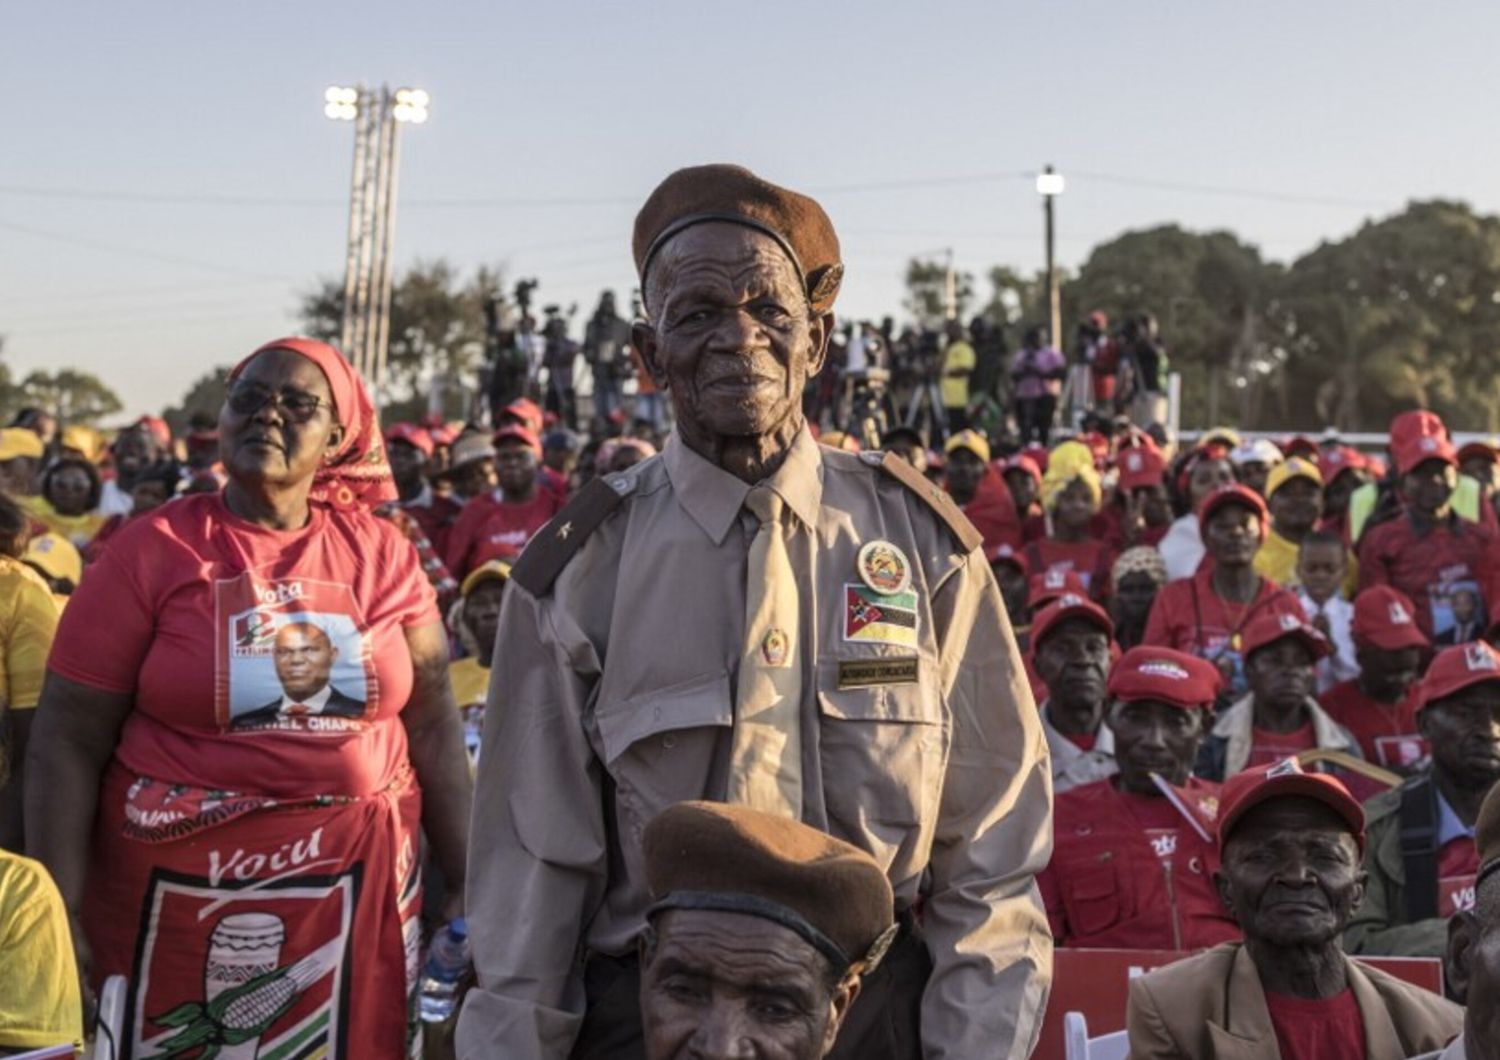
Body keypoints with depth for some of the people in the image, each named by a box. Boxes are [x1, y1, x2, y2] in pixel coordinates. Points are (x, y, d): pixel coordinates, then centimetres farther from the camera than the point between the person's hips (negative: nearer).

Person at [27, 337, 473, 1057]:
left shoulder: (382, 555, 2)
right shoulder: (151, 551, -5)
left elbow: (432, 727, 6)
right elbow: (67, 745, -6)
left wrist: (471, 885, 5)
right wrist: (62, 918, -12)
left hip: (360, 889, 2)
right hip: (185, 893, -2)